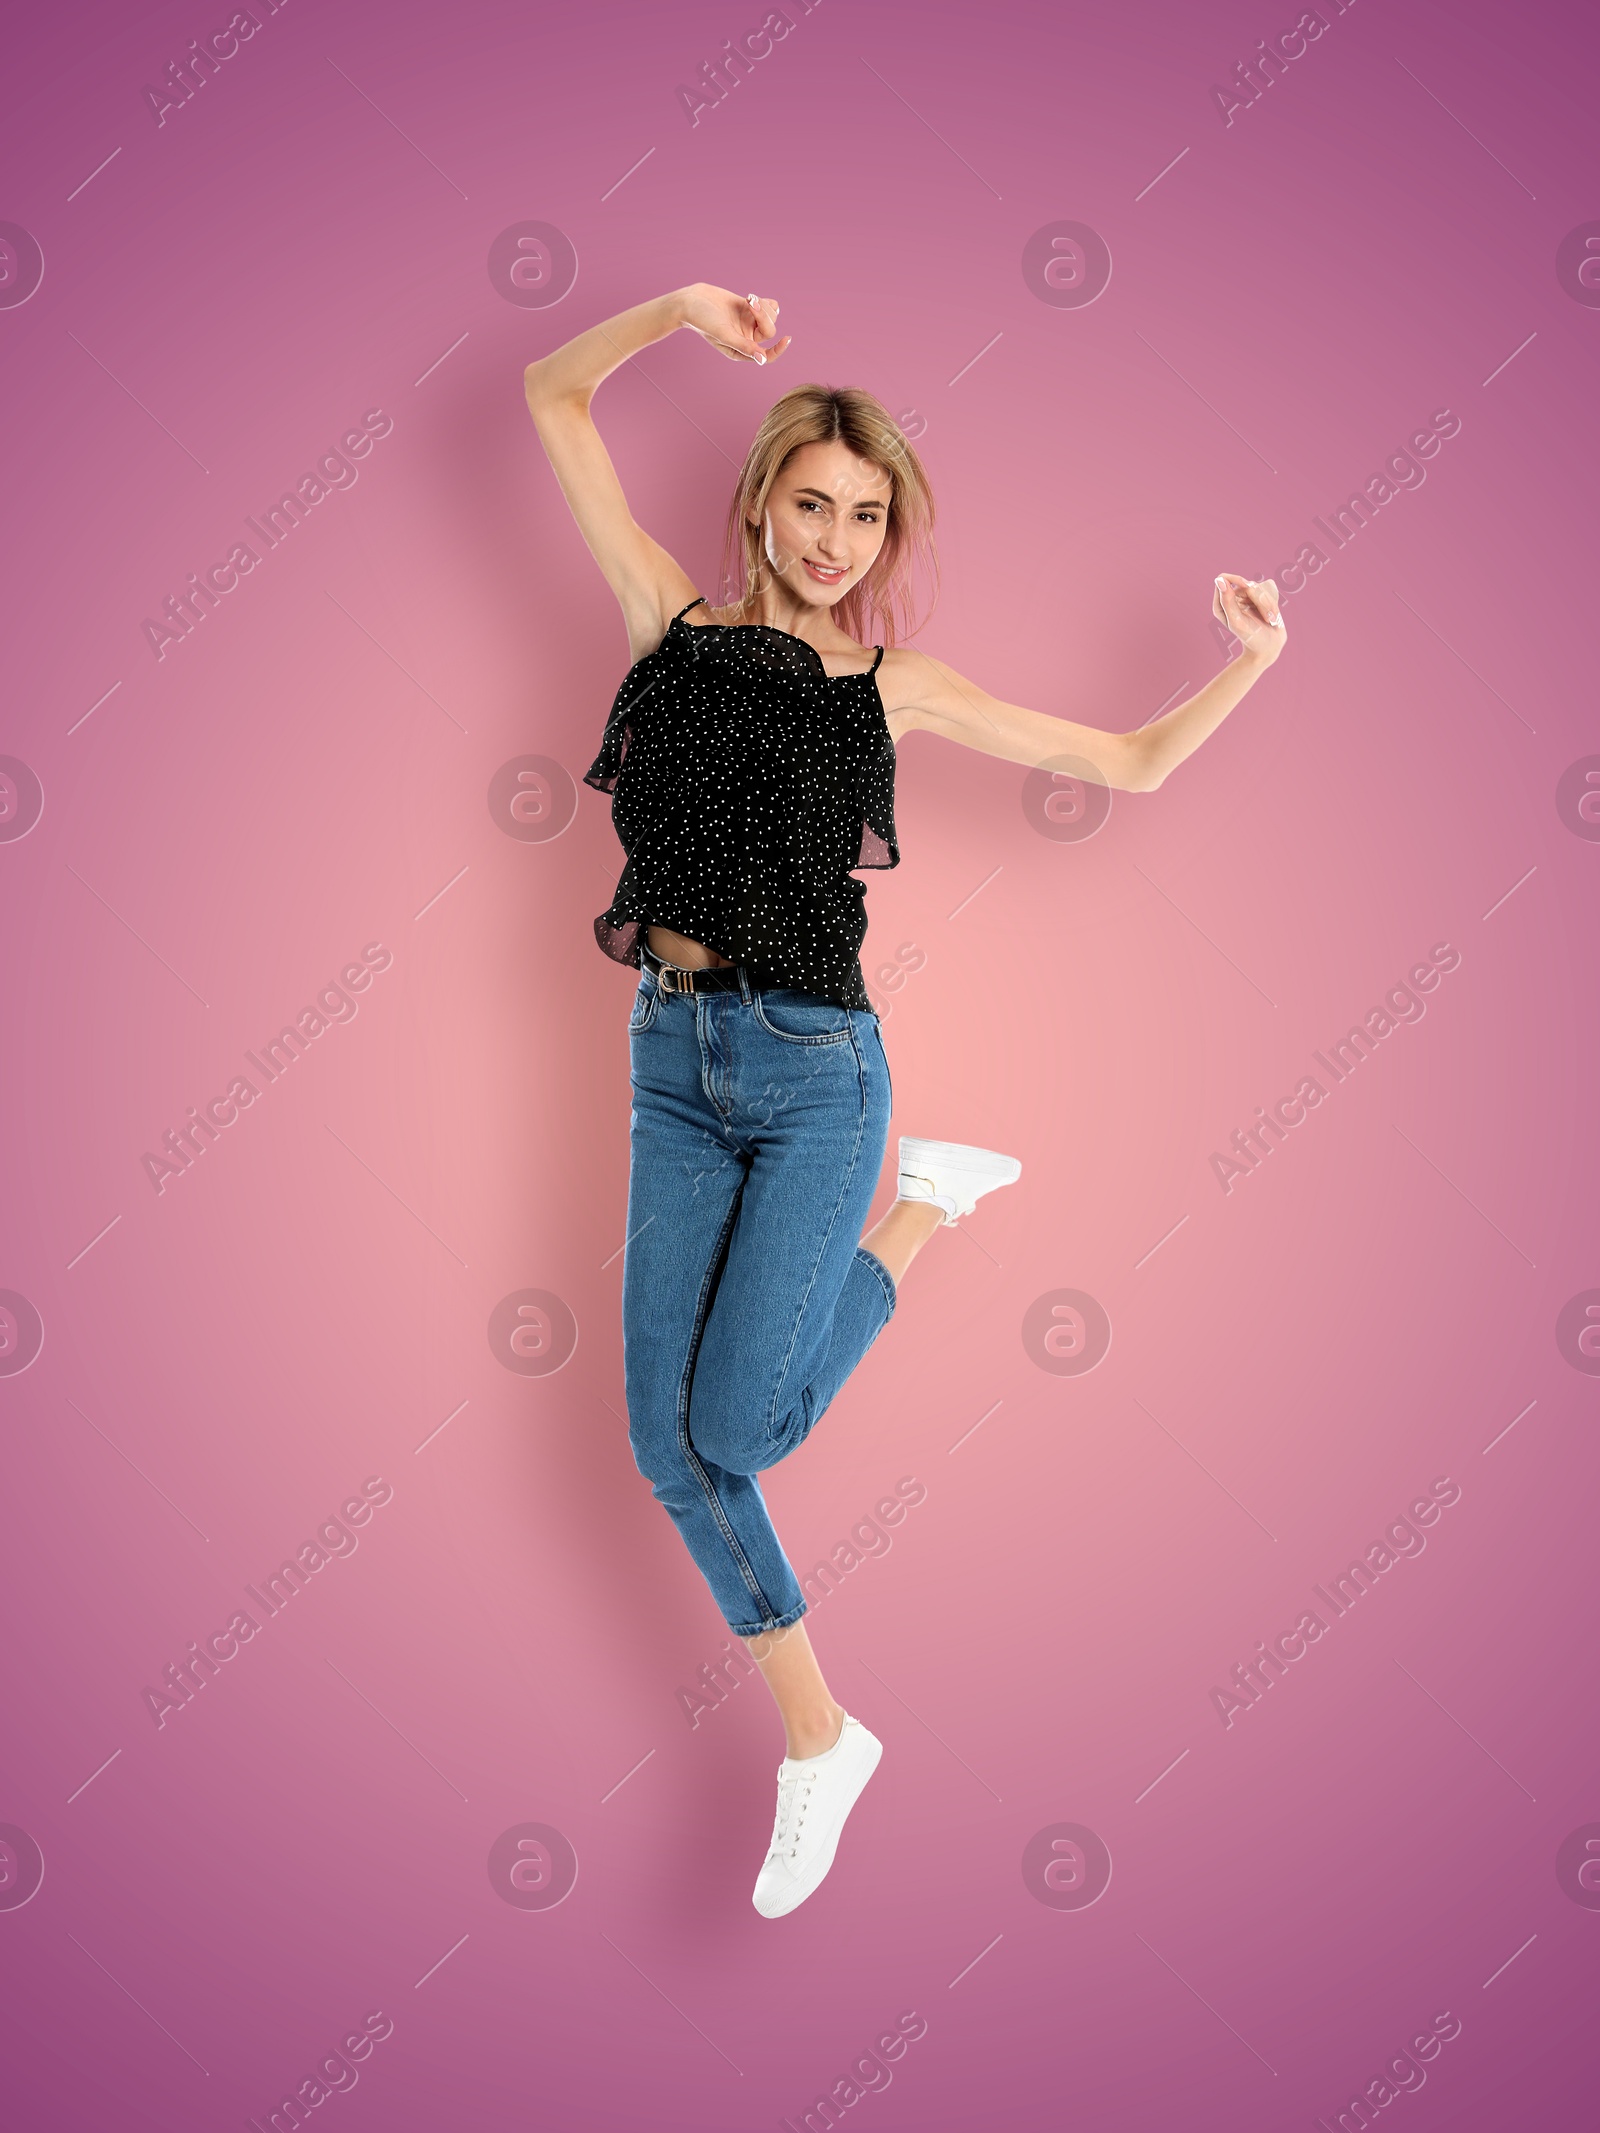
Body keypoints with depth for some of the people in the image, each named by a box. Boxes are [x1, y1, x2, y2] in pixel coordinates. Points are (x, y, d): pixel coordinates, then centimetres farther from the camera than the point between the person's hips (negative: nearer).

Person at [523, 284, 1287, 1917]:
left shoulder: (891, 684, 5)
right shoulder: (676, 621, 7)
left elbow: (1130, 761, 10)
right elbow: (555, 398, 9)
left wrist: (1250, 659, -3)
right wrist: (683, 308, -2)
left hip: (815, 1069, -2)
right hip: (673, 1065, 3)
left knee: (739, 1429, -11)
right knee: (667, 1447, 0)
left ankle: (917, 1206, 17)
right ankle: (817, 1740, 20)